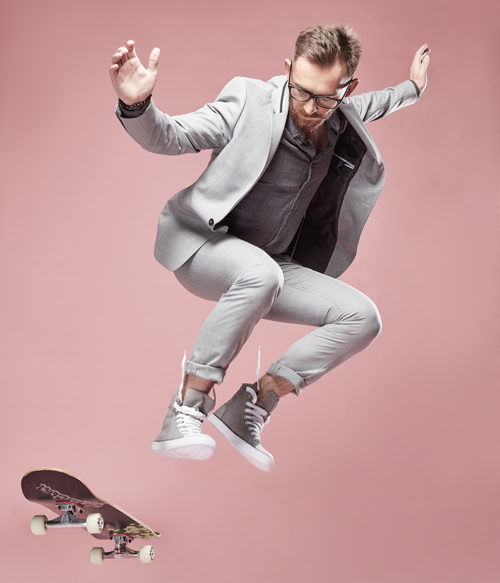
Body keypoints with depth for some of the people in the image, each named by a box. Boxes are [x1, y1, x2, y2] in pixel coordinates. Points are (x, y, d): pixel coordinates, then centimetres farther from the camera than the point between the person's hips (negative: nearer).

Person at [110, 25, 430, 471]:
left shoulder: (342, 120, 3)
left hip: (268, 267, 6)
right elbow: (168, 136, -16)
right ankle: (185, 413, -32)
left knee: (362, 318, -11)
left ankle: (249, 408, -9)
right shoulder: (250, 102, -15)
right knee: (260, 272, -41)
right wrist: (136, 104, -36)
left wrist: (412, 88, 37)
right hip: (201, 245, -6)